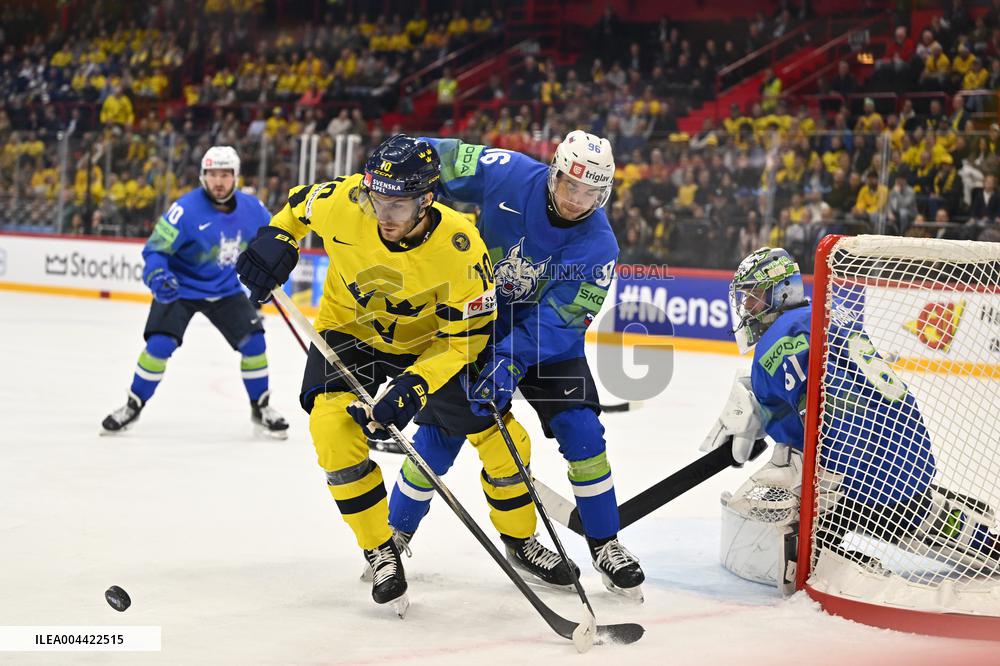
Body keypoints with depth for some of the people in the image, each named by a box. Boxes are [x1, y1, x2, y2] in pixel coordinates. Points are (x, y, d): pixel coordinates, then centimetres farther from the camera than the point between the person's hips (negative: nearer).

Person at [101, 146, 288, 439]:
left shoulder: (251, 208, -10)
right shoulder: (187, 209, -24)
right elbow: (155, 248, -22)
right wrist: (157, 275, -41)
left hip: (226, 289, 4)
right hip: (180, 287, -4)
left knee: (254, 341, -7)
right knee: (160, 344, -17)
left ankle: (261, 409, 12)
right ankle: (133, 406, 3)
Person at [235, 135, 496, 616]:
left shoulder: (459, 245, -31)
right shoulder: (342, 203, -26)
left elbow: (467, 333, -24)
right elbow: (300, 203, 0)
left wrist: (414, 386, -34)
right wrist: (276, 238, -15)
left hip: (430, 338, 0)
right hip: (350, 329, 0)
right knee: (332, 429, -23)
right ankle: (381, 551, -6)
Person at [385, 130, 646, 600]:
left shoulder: (598, 246, -20)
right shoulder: (507, 175, -22)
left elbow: (559, 320, -25)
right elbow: (433, 159, -12)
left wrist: (511, 361, -38)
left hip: (544, 334, 1)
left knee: (580, 428, -10)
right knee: (443, 429, -5)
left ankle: (605, 545, 4)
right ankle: (394, 538, 13)